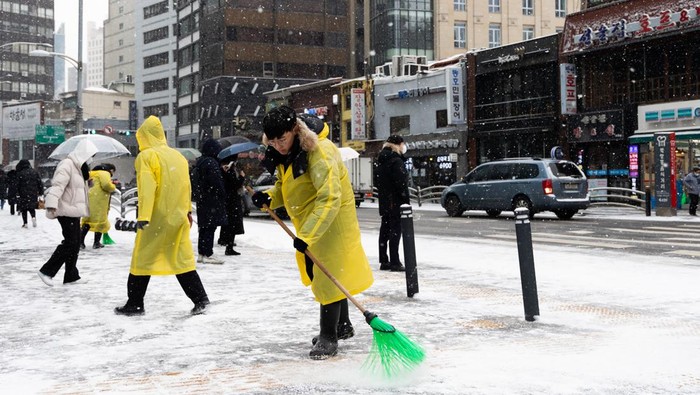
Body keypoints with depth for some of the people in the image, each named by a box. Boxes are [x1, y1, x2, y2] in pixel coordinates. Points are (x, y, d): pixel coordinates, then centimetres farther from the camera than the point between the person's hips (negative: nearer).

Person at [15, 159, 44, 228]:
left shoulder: (20, 174, -5)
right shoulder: (34, 172, 5)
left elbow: (17, 185, -6)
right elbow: (40, 183, 6)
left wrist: (17, 195, 0)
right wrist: (41, 193, 12)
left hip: (23, 195, -3)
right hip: (33, 194, 3)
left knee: (24, 209, 7)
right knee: (32, 208, 16)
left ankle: (25, 223, 4)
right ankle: (33, 217, -10)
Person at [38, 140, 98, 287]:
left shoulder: (78, 166, 17)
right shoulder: (67, 165, -15)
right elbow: (57, 185, -27)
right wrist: (52, 203, -37)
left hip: (74, 211, 10)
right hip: (67, 211, -10)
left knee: (75, 244, 11)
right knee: (70, 243, -11)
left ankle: (71, 276, 17)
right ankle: (47, 271, -5)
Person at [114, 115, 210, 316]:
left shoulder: (146, 156, -9)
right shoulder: (178, 156, 11)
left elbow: (147, 188, -19)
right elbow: (186, 186, 17)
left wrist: (143, 216, -23)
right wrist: (188, 211, 26)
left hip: (156, 218, -6)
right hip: (178, 218, 6)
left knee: (142, 259, 5)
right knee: (182, 259, 9)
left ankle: (135, 305, 10)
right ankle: (200, 299, 2)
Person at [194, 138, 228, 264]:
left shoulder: (200, 162, 13)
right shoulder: (211, 163, -16)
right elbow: (217, 182, -18)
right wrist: (223, 195, -10)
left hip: (202, 199, 10)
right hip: (212, 200, -9)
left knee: (204, 227, 13)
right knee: (210, 227, -6)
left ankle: (202, 253, 19)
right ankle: (208, 254, -5)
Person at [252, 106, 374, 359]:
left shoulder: (319, 151, -29)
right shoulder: (284, 152, 0)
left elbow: (329, 198, -35)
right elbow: (285, 187, 11)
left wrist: (307, 234, -39)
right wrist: (269, 198, -11)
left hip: (332, 223, -10)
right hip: (309, 224, 10)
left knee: (328, 276, -6)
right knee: (319, 273, 19)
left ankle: (329, 338, 5)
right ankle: (342, 326, 35)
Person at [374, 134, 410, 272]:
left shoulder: (381, 161, 12)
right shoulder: (396, 161, -15)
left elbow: (377, 182, 15)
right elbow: (401, 183, -18)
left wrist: (383, 195, 17)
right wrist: (406, 201, -13)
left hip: (384, 201, 9)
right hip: (396, 202, -8)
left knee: (385, 230, 12)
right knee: (395, 230, -6)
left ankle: (384, 261, 17)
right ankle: (395, 263, -6)